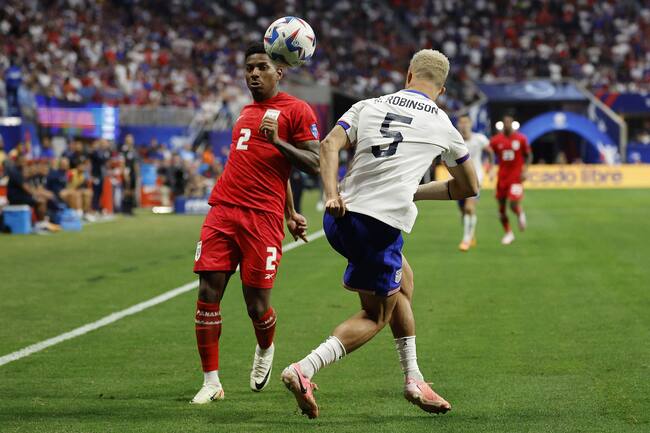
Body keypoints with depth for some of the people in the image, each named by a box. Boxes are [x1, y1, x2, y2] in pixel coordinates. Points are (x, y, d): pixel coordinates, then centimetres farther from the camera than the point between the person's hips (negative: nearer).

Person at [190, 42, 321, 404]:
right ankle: (211, 383, 2)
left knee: (257, 305, -3)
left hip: (262, 218, -6)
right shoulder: (247, 113, 24)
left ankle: (265, 351, 32)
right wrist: (291, 212, 29)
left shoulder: (296, 110, 2)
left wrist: (277, 141, -20)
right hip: (223, 211, 6)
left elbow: (315, 164, -6)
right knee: (208, 297, -5)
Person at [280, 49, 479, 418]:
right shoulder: (443, 127, 12)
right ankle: (304, 371, -11)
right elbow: (469, 187, 25)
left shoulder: (368, 106, 14)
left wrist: (331, 194, -11)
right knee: (377, 316, 9)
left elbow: (330, 144, -3)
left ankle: (413, 378, 26)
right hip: (383, 224, -5)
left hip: (341, 217, 5)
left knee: (403, 282, 26)